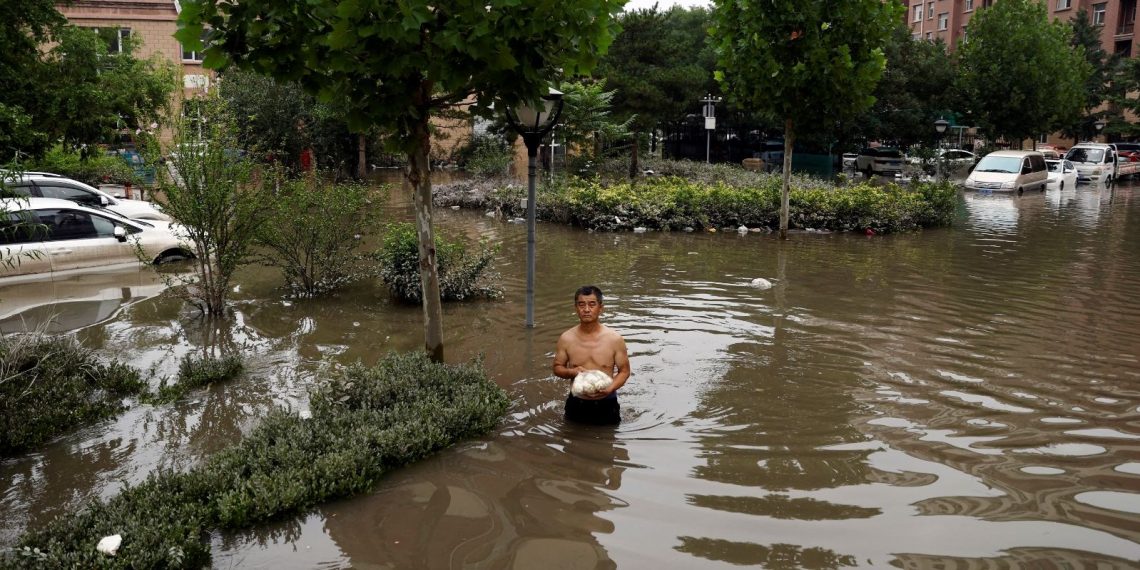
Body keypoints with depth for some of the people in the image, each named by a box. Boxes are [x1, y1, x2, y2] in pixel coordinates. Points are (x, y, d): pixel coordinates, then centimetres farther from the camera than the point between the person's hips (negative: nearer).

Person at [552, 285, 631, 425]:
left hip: (606, 403, -1)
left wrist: (610, 388, -21)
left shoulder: (615, 339, -10)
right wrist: (571, 372, -17)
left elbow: (624, 371, -2)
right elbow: (557, 367, 5)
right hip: (576, 403, 1)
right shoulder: (566, 339, -7)